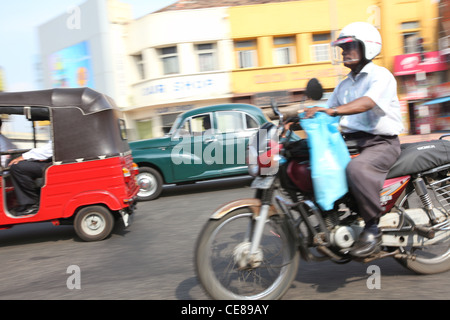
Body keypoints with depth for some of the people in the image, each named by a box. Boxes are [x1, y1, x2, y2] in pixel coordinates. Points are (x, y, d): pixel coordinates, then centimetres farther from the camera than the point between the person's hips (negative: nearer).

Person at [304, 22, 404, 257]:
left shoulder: (381, 76, -5)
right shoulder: (344, 85, 21)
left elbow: (367, 103, -26)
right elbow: (326, 116, 17)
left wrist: (333, 110, -40)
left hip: (381, 142, -8)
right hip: (352, 142, 8)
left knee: (357, 168, -37)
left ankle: (372, 228, -23)